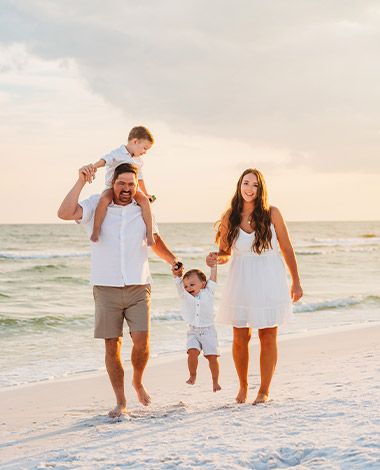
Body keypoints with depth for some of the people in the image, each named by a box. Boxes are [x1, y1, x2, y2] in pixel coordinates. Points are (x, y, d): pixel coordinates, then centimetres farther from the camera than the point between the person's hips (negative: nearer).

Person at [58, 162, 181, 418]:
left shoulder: (142, 209, 7)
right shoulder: (96, 205, -1)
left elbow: (155, 240, 21)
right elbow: (65, 213, -18)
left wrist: (173, 260, 6)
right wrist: (81, 182, -22)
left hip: (138, 288, 1)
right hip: (106, 289, -1)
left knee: (141, 343, -11)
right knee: (112, 347, 2)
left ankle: (138, 382, 19)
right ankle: (121, 402, 14)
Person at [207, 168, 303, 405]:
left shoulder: (272, 214, -6)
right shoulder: (230, 217, -2)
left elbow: (287, 249, 1)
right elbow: (225, 253, 9)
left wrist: (296, 282, 5)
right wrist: (216, 258, -15)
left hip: (270, 283, -1)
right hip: (241, 283, 1)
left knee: (268, 338, 4)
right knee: (240, 338, 5)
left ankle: (265, 390, 18)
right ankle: (243, 386, 27)